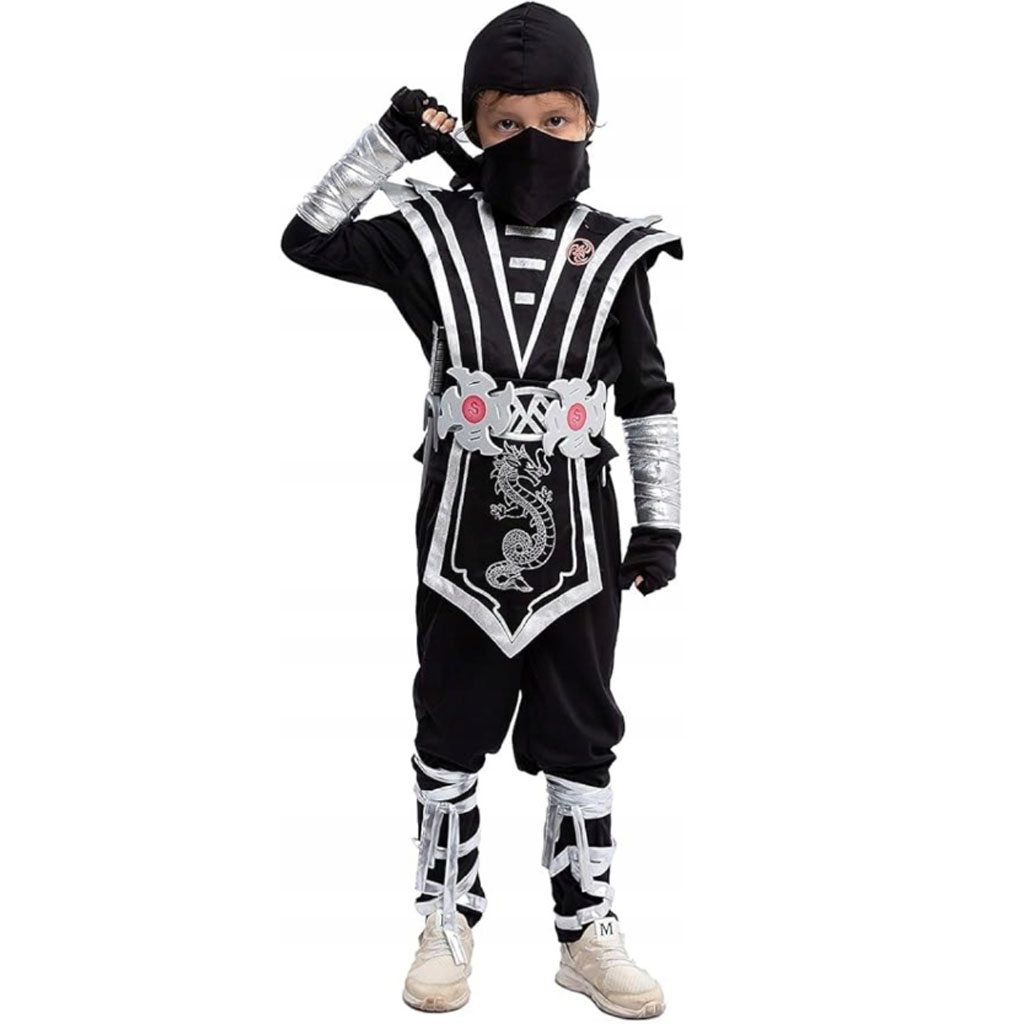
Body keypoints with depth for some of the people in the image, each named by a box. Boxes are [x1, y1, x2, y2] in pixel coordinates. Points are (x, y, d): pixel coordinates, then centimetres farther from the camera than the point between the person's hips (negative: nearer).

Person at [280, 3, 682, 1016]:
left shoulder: (612, 255, -3)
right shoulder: (433, 234, -2)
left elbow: (648, 399, 4)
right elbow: (306, 240, 2)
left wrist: (660, 521, 2)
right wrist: (389, 141, -6)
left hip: (576, 540, 0)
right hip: (463, 535, 0)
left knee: (580, 741, 11)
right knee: (449, 737, 11)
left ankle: (588, 935, 24)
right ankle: (447, 925, 28)